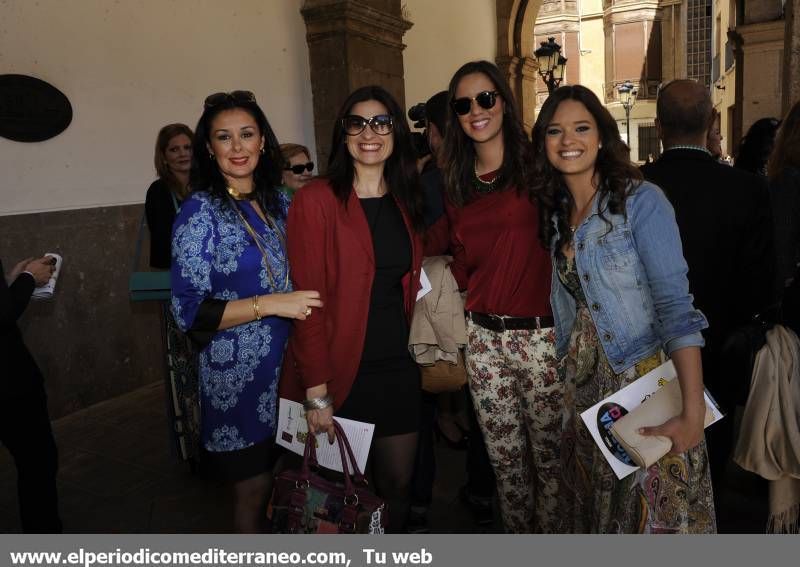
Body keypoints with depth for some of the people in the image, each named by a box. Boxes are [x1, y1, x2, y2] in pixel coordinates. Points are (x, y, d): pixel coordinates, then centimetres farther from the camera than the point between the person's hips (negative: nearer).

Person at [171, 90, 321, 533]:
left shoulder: (278, 203, 6)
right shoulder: (200, 211, -11)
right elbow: (189, 310, -15)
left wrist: (307, 303, 0)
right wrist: (269, 304, -22)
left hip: (288, 364, 5)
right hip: (239, 373, -5)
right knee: (256, 488, 9)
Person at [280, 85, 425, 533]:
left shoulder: (406, 202, 8)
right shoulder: (316, 199, -11)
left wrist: (416, 350, 3)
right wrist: (317, 392, -17)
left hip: (398, 367, 5)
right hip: (340, 371, -4)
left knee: (398, 484, 14)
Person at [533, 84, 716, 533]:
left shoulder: (641, 200, -13)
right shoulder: (555, 212, 5)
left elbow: (676, 306, -21)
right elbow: (568, 305, 9)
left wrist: (693, 411, -27)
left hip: (645, 379, -5)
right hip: (582, 383, 6)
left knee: (654, 511, 9)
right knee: (595, 504, 21)